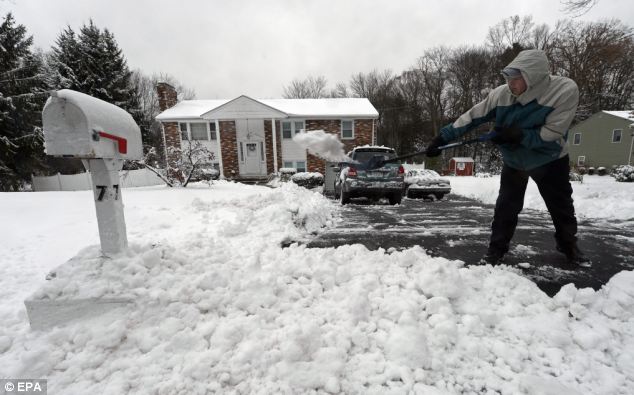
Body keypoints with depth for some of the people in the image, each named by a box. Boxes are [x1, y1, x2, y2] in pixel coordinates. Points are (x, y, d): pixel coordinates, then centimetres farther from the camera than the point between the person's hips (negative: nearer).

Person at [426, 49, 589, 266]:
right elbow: (471, 117, -23)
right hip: (514, 161, 1)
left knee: (561, 206, 14)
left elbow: (553, 132, -28)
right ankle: (496, 251, 10)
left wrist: (520, 135, -39)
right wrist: (443, 137, -29)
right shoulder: (501, 94, -23)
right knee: (505, 207, -2)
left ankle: (568, 246, 37)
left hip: (550, 160, -1)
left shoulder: (565, 90, -28)